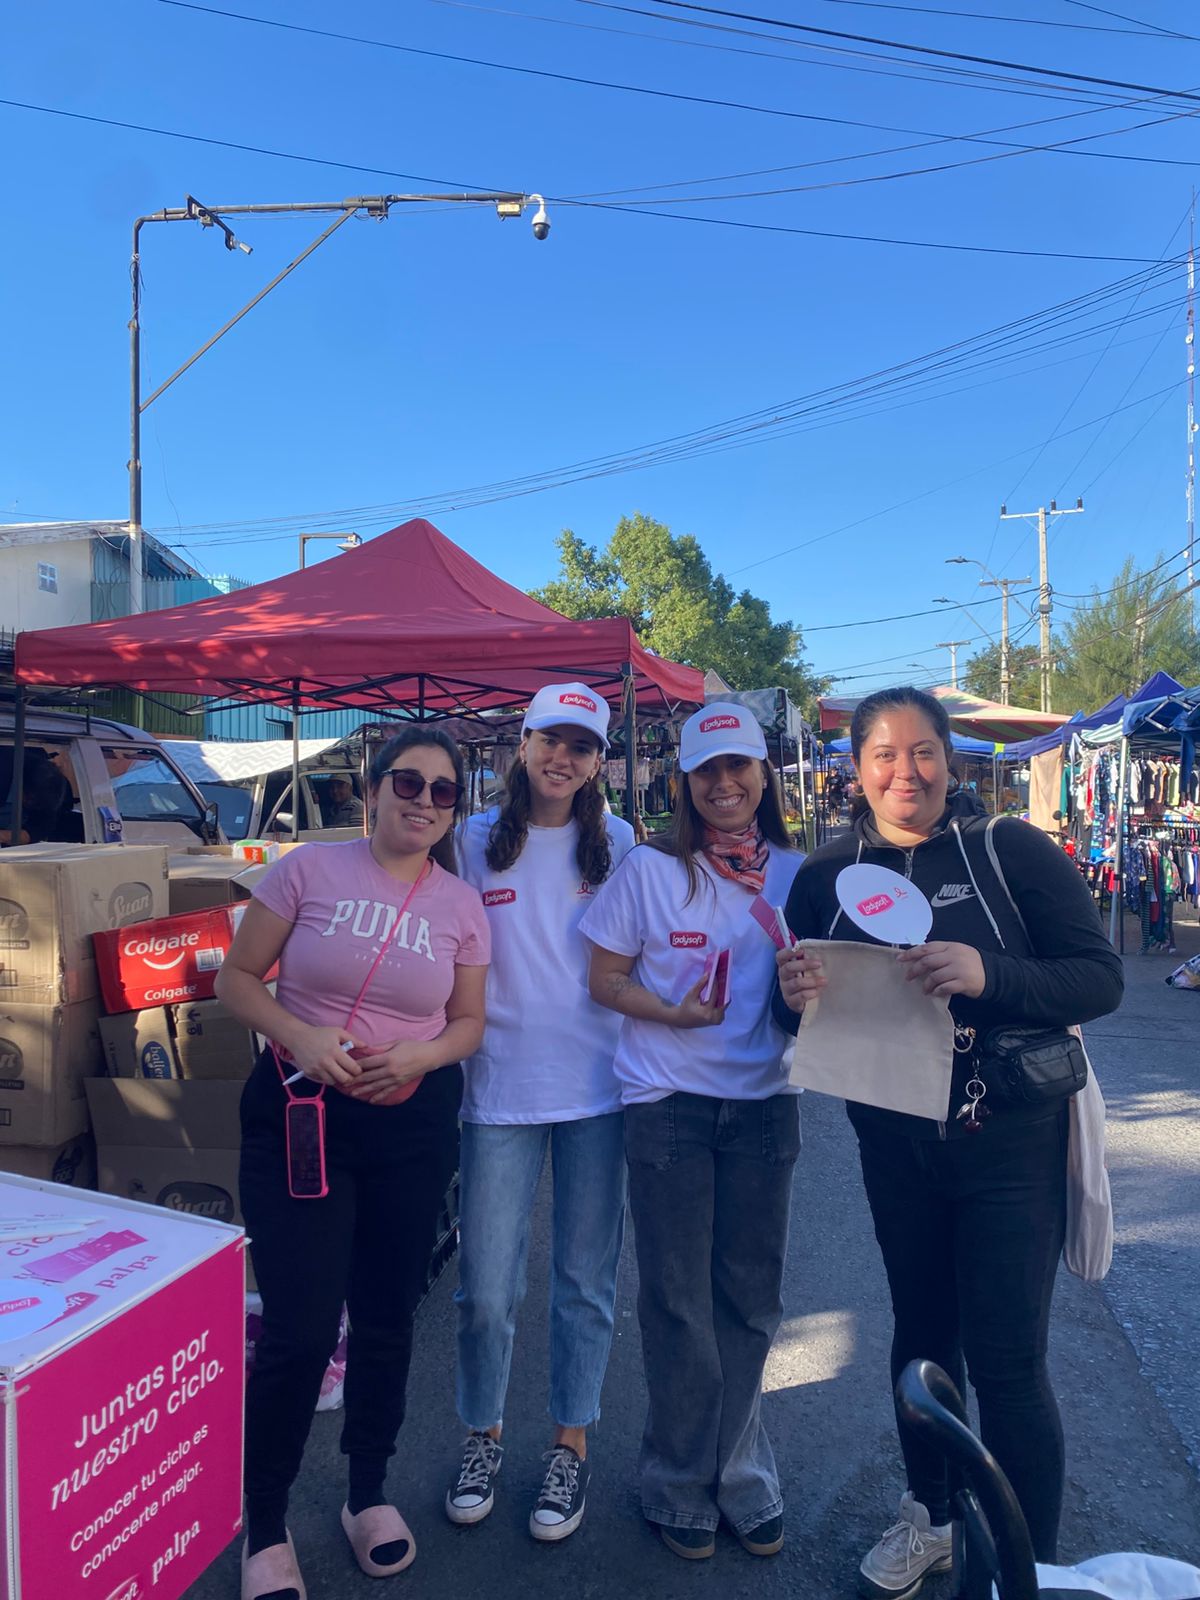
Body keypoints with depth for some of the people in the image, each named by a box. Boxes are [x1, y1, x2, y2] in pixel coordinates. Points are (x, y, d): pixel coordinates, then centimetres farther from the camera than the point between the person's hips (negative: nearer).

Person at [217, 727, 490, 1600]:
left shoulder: (462, 903, 0)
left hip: (415, 1120, 3)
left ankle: (369, 1494, 40)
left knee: (387, 1316, 16)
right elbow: (238, 978, -3)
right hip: (300, 1112, -3)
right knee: (300, 1327, -2)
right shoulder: (309, 869, -7)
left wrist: (422, 1053, -14)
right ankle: (264, 1528, 24)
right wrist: (300, 1035, -19)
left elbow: (469, 1022, 7)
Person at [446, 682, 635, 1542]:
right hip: (502, 1085, 0)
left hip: (598, 1086, 1)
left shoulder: (616, 843, 4)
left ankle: (571, 1446, 33)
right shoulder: (475, 840, 2)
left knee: (586, 1282, 12)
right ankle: (483, 1436, 33)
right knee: (486, 1289, 6)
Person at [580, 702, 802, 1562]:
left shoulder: (796, 873, 3)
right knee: (680, 1304, 9)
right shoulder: (649, 869, -5)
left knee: (750, 1299, 13)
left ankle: (738, 1478, 35)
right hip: (668, 1105, -2)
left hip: (764, 1103, 3)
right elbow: (605, 979, -3)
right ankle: (685, 1488, 31)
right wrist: (673, 1012, -18)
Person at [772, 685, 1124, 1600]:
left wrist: (988, 974, -30)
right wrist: (794, 998, -18)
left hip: (1010, 1140, -3)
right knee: (921, 1332, 19)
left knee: (1007, 1361, 2)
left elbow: (1101, 977, -13)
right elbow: (800, 1014, 6)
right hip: (895, 1142, 4)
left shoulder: (1011, 850, -10)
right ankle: (932, 1519, 41)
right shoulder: (825, 877, 0)